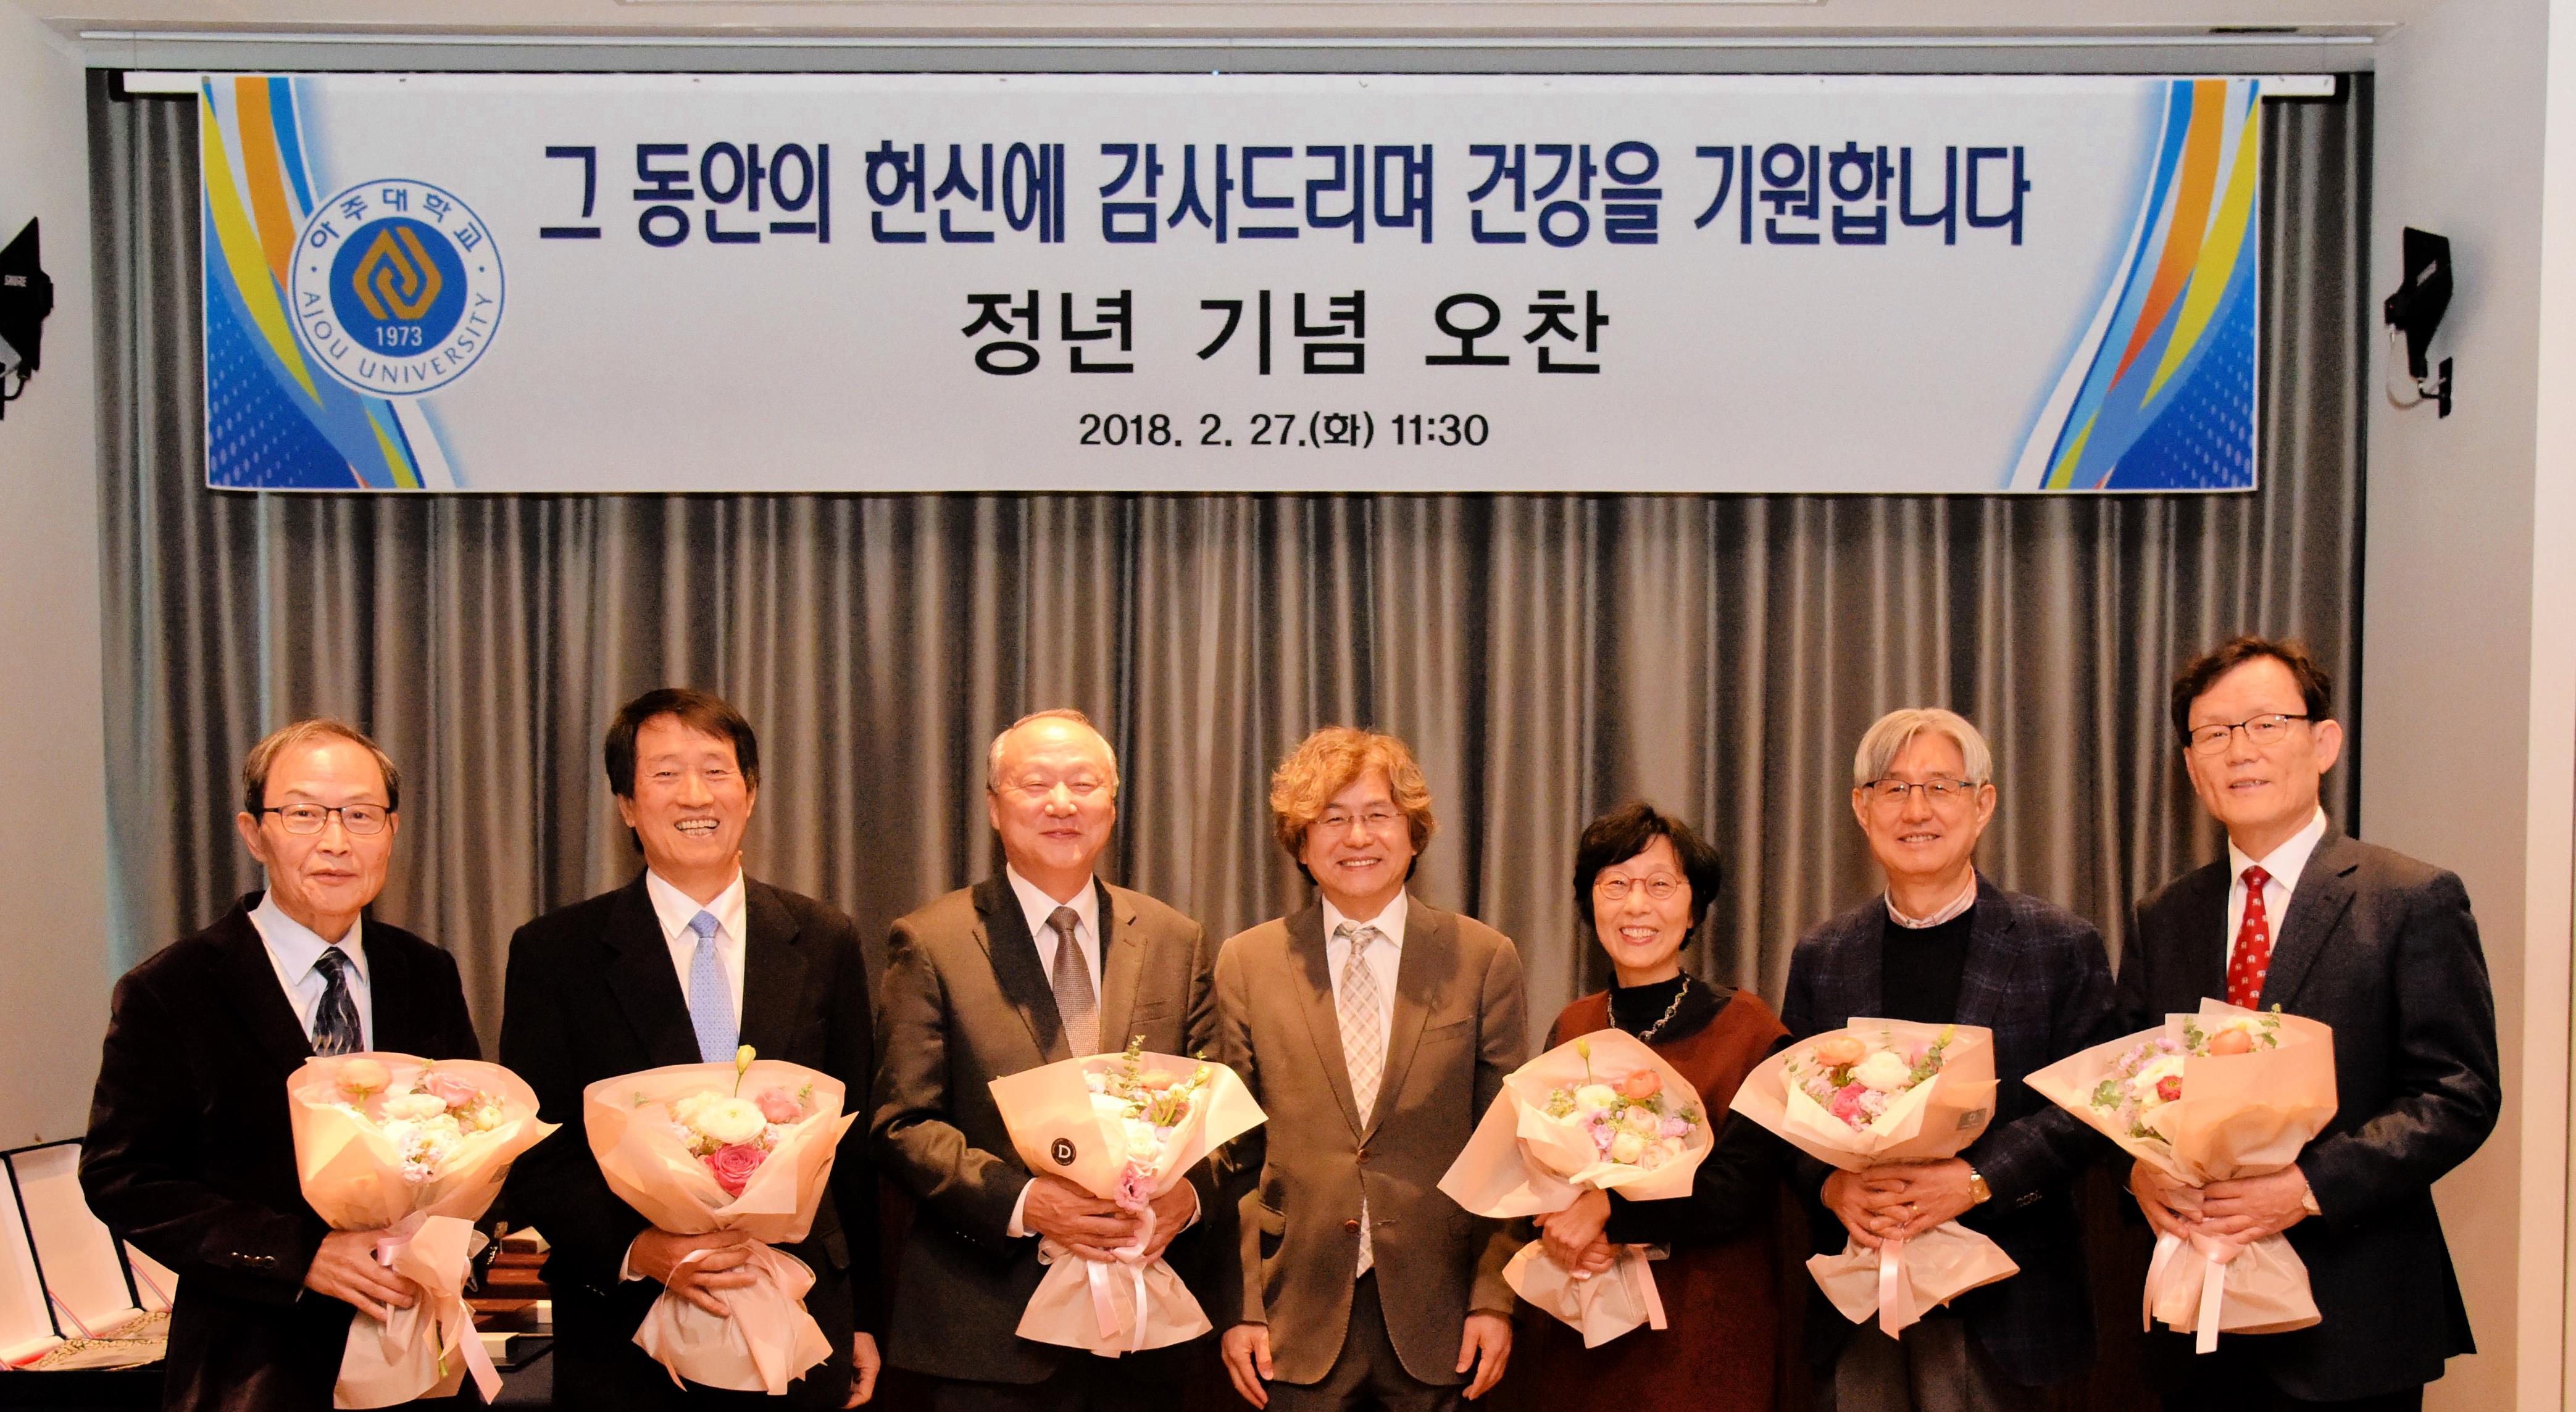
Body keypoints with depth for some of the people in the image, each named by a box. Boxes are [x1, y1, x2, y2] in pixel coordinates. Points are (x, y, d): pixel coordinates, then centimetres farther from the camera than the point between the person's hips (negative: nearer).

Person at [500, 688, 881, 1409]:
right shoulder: (554, 953, -1)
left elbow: (856, 1142, 7)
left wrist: (863, 1320, 7)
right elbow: (534, 1158, -3)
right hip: (626, 1345, -1)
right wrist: (635, 1249, -19)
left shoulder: (826, 943, 4)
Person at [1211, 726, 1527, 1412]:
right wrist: (1237, 1308, -1)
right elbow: (1234, 1155, 4)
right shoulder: (1247, 963, 3)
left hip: (1438, 1325, 0)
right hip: (1298, 1324, 0)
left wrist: (1495, 1299, -4)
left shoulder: (1484, 959, 1)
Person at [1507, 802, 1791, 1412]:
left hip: (1702, 1337, -4)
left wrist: (1609, 1208, -24)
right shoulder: (1572, 1028, 6)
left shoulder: (1749, 1029, -8)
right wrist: (1559, 1224, -15)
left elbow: (1737, 1188, -15)